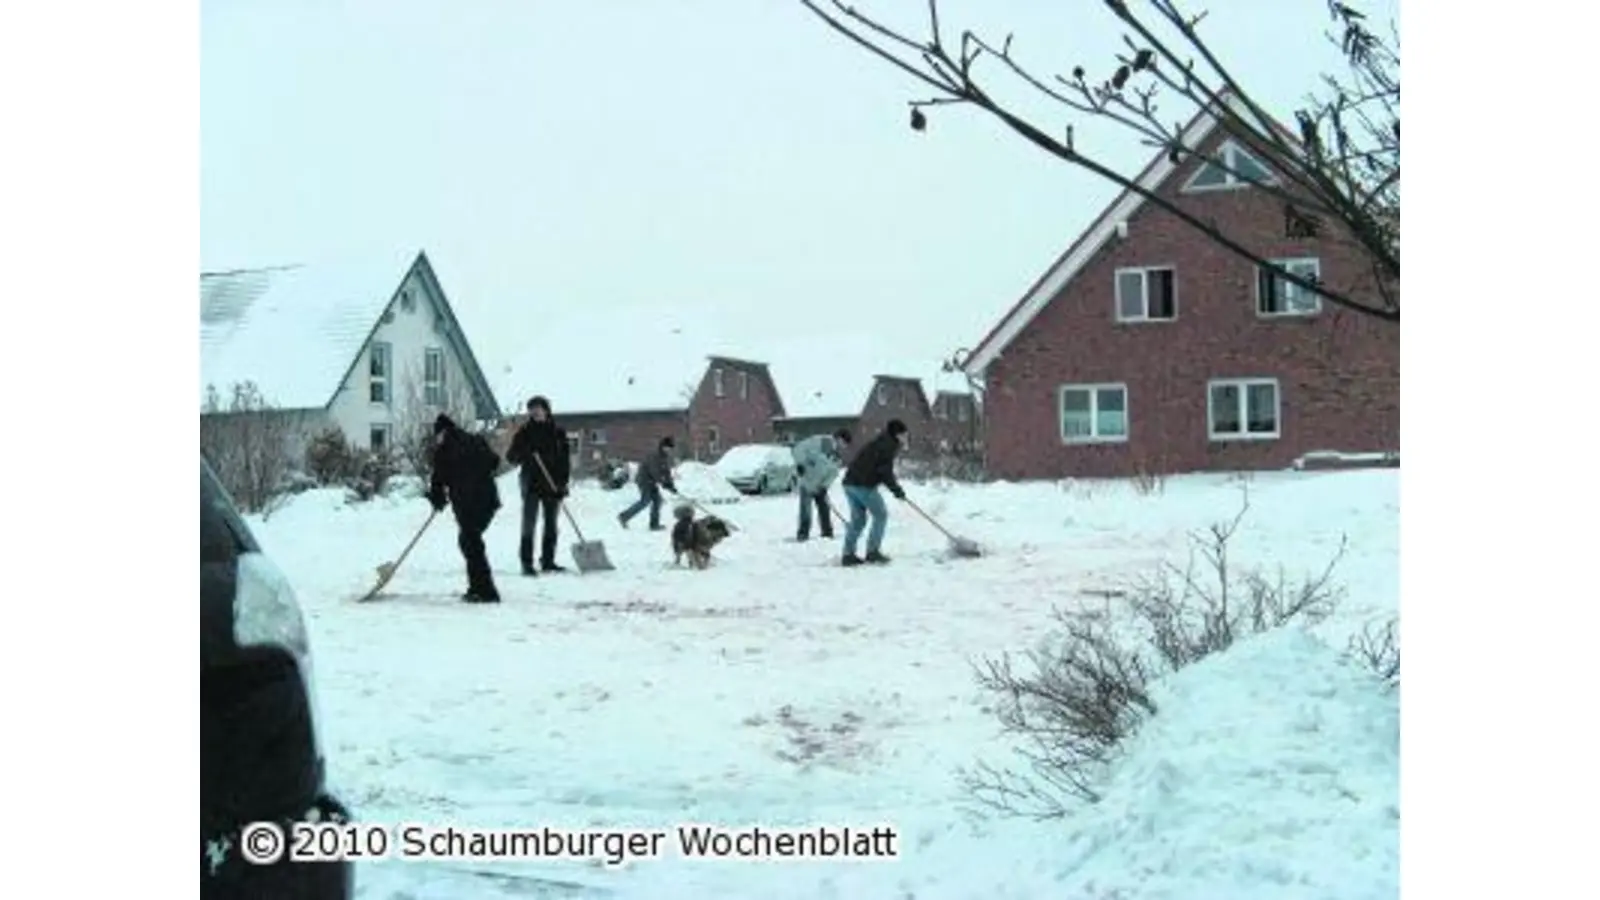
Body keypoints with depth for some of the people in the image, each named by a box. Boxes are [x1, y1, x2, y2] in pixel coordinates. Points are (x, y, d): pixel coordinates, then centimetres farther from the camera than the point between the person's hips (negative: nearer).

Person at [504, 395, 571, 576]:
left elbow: (565, 459, 8)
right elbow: (511, 457, -1)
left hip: (553, 485, 3)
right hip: (531, 484, -3)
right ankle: (527, 562, -5)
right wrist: (523, 451, -23)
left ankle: (548, 561, 18)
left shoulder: (558, 432, 6)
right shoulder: (525, 432, 1)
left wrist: (564, 482, -2)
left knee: (551, 525, 9)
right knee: (529, 524, -7)